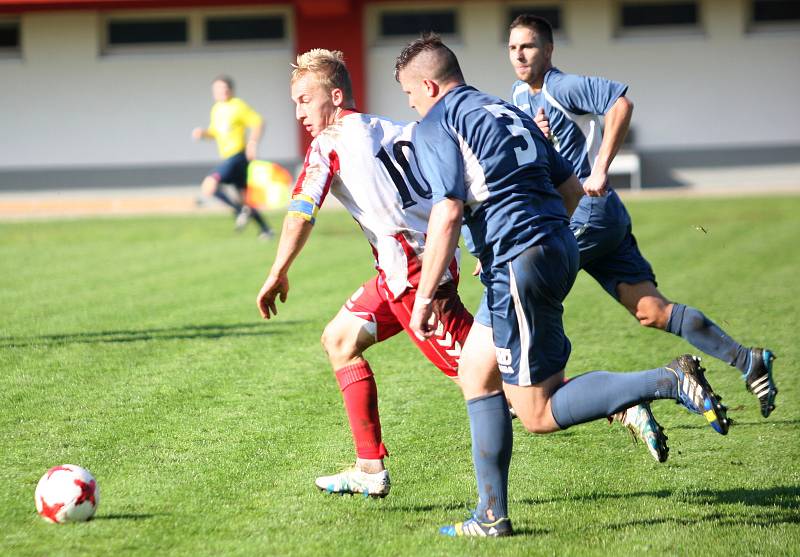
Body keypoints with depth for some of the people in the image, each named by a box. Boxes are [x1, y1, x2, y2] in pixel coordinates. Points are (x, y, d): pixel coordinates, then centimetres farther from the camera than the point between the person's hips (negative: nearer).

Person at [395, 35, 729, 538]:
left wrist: (424, 297, -12)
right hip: (559, 248, 9)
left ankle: (668, 382, -18)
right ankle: (491, 516, 19)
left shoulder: (436, 126, -4)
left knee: (538, 414, -4)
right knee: (475, 373, 19)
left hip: (518, 264, -9)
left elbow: (448, 213, -16)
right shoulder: (508, 112, 21)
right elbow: (569, 185, 23)